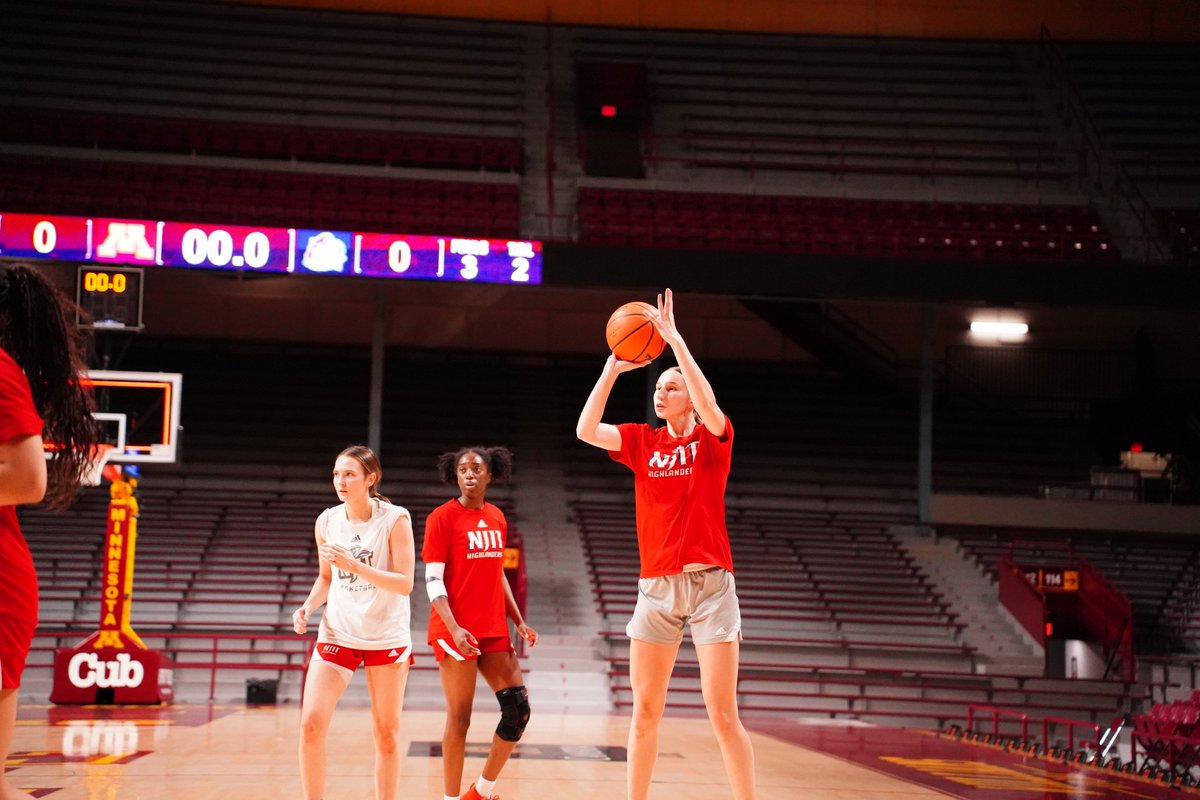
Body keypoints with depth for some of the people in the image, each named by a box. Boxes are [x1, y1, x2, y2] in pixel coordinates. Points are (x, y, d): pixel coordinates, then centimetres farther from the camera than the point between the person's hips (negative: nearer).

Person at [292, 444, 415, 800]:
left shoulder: (395, 519, -11)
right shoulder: (327, 521, 0)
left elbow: (405, 583, -16)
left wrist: (354, 565, -26)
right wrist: (309, 606, -5)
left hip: (387, 637, -3)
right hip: (337, 633, 3)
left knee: (386, 732, 5)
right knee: (311, 724, -9)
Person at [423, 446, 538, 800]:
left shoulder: (497, 517, 12)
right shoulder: (443, 517, -6)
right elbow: (433, 581, -10)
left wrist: (519, 622, 14)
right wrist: (454, 628, -20)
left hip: (494, 630, 6)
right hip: (456, 631, -6)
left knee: (518, 709, 3)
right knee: (459, 718, -3)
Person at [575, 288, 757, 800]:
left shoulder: (712, 438, -1)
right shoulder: (641, 441, 9)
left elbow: (707, 403, -23)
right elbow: (586, 431, -5)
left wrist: (674, 338, -22)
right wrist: (612, 368, -8)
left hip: (709, 581, -4)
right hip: (656, 585, 4)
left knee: (722, 712, -6)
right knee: (644, 710, 6)